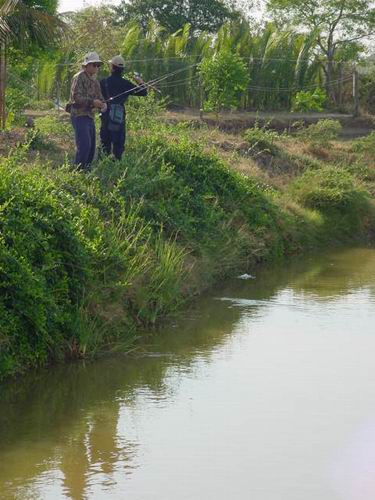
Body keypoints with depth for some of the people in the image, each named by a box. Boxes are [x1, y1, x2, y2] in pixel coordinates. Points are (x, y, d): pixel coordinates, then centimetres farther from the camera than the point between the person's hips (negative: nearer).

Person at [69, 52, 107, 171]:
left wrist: (103, 105, -5)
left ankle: (86, 169, 17)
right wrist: (92, 102, -25)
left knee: (91, 147, 10)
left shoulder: (94, 80, 17)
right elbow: (76, 97, -19)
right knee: (84, 145, -17)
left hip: (90, 116, 9)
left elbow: (99, 97, 18)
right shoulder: (79, 78, -10)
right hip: (79, 115, -9)